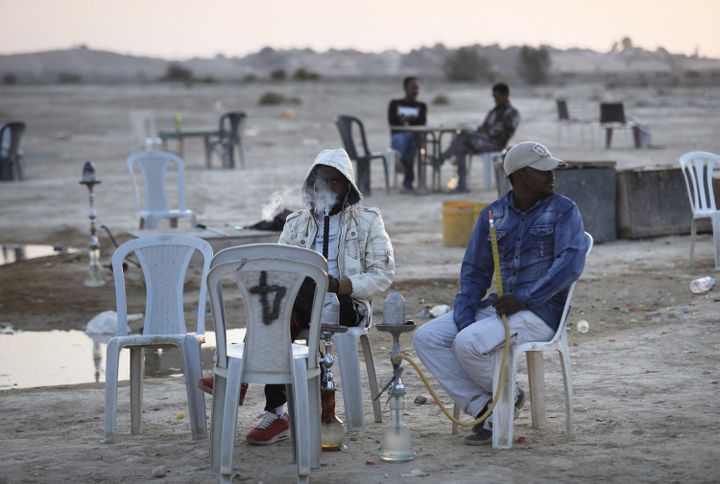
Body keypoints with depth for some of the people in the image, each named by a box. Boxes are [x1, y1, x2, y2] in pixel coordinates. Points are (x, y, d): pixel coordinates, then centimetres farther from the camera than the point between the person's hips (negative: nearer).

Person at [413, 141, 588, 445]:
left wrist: (523, 299, -21)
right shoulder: (492, 215, 12)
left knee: (468, 344, -29)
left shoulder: (564, 211, -2)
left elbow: (571, 263, -16)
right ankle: (483, 408, -13)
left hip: (542, 310, -6)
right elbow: (474, 272, 12)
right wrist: (464, 317, -5)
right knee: (426, 338, -9)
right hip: (498, 305, 6)